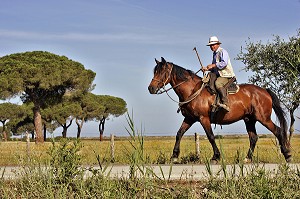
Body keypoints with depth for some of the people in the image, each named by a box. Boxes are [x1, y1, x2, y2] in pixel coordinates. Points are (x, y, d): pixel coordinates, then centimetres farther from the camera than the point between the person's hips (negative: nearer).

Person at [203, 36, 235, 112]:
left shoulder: (223, 52, -8)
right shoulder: (214, 54, 20)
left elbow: (224, 63, -23)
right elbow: (214, 66, 26)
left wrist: (213, 65, -21)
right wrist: (207, 68, 6)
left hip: (226, 75, -10)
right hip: (218, 74, 10)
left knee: (218, 83, -34)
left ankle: (225, 104, -43)